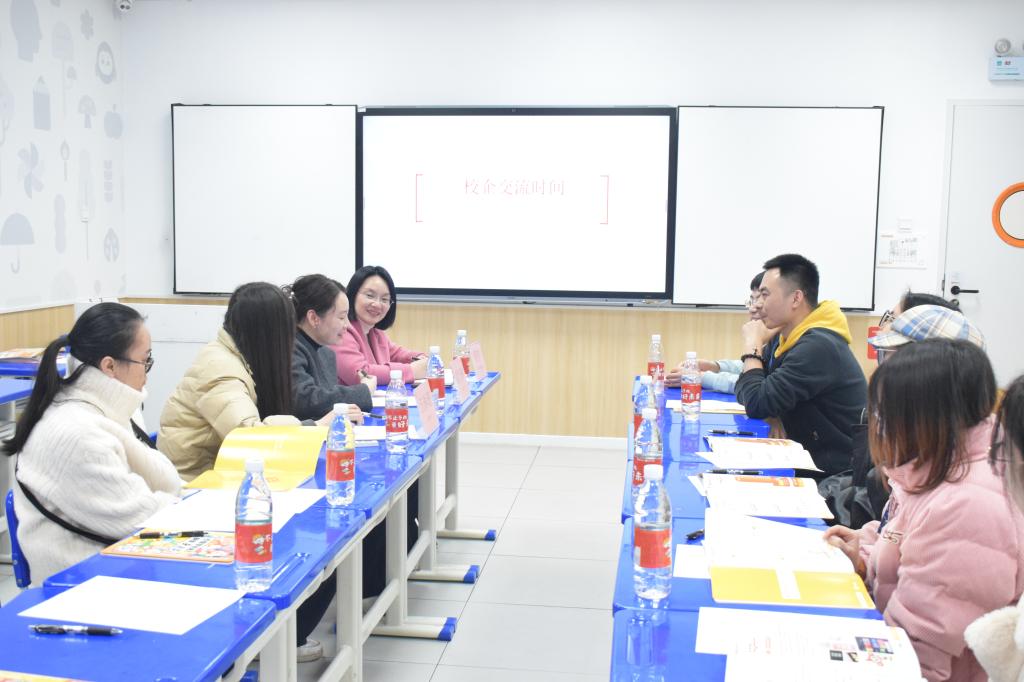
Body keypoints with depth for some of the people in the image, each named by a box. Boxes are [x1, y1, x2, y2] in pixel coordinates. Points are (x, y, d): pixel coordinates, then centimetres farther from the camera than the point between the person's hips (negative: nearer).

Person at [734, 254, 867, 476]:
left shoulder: (818, 346, -22)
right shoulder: (784, 339, 8)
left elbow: (757, 405, -23)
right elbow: (744, 393, 7)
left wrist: (752, 345, -10)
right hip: (810, 459, 8)